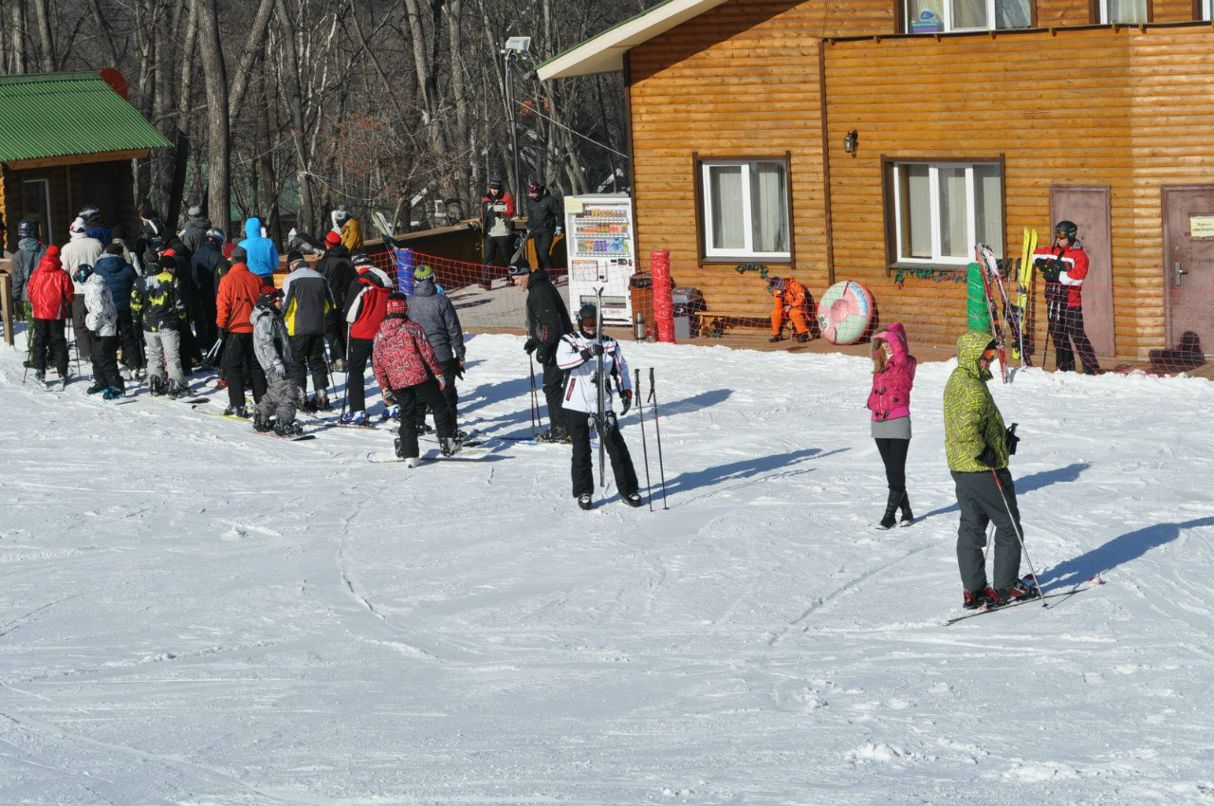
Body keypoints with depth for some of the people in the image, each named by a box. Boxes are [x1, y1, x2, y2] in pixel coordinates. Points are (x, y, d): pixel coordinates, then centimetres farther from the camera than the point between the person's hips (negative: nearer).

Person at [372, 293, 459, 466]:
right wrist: (438, 373, 3)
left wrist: (384, 387, 13)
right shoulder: (413, 328, -8)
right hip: (421, 377, -3)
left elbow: (377, 364, 6)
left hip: (398, 383, 3)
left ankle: (409, 454, 4)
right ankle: (447, 442, 8)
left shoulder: (380, 335, 3)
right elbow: (428, 353, -7)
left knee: (407, 416, 11)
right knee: (440, 407, 12)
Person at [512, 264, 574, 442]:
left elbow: (550, 322, -24)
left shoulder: (541, 291, -18)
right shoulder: (538, 288, 15)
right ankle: (559, 427, 18)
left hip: (555, 346, -10)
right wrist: (534, 340, 28)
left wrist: (544, 347, -25)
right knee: (553, 386, 13)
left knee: (552, 386, -7)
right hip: (554, 346, 10)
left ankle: (561, 429, -5)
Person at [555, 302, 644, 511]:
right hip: (576, 406, -2)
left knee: (617, 447, -1)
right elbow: (562, 361, -21)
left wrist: (626, 392, -1)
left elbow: (621, 369, 14)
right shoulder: (568, 341, -1)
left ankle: (628, 490, 8)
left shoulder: (610, 344, 8)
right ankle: (583, 493, 16)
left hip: (603, 406, 2)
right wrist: (586, 354, -35)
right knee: (581, 451, 4)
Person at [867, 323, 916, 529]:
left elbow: (900, 355, -27)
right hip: (879, 423, 7)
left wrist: (890, 335, -17)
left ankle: (889, 514, -4)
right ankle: (906, 512, 19)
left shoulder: (906, 364, -8)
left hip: (898, 421, -7)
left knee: (896, 472, -8)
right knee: (891, 471, 10)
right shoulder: (880, 366, 11)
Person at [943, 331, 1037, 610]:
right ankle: (1006, 587, 8)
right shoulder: (973, 389, -21)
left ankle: (973, 590, 14)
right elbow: (966, 429, -33)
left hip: (961, 469, 10)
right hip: (985, 471, -10)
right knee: (1009, 526, 4)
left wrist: (1003, 437, 12)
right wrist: (982, 452, -21)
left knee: (971, 527, 12)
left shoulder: (955, 381, 11)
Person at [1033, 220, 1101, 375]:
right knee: (1058, 336, 13)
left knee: (1077, 336, -11)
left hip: (1071, 302, -7)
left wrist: (1057, 276, -19)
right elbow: (1037, 253, 31)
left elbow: (1077, 276, -21)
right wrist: (1040, 262, 9)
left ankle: (1092, 369, -10)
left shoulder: (1079, 255, -7)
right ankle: (1065, 368, 24)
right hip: (1053, 302, 7)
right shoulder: (1051, 251, 12)